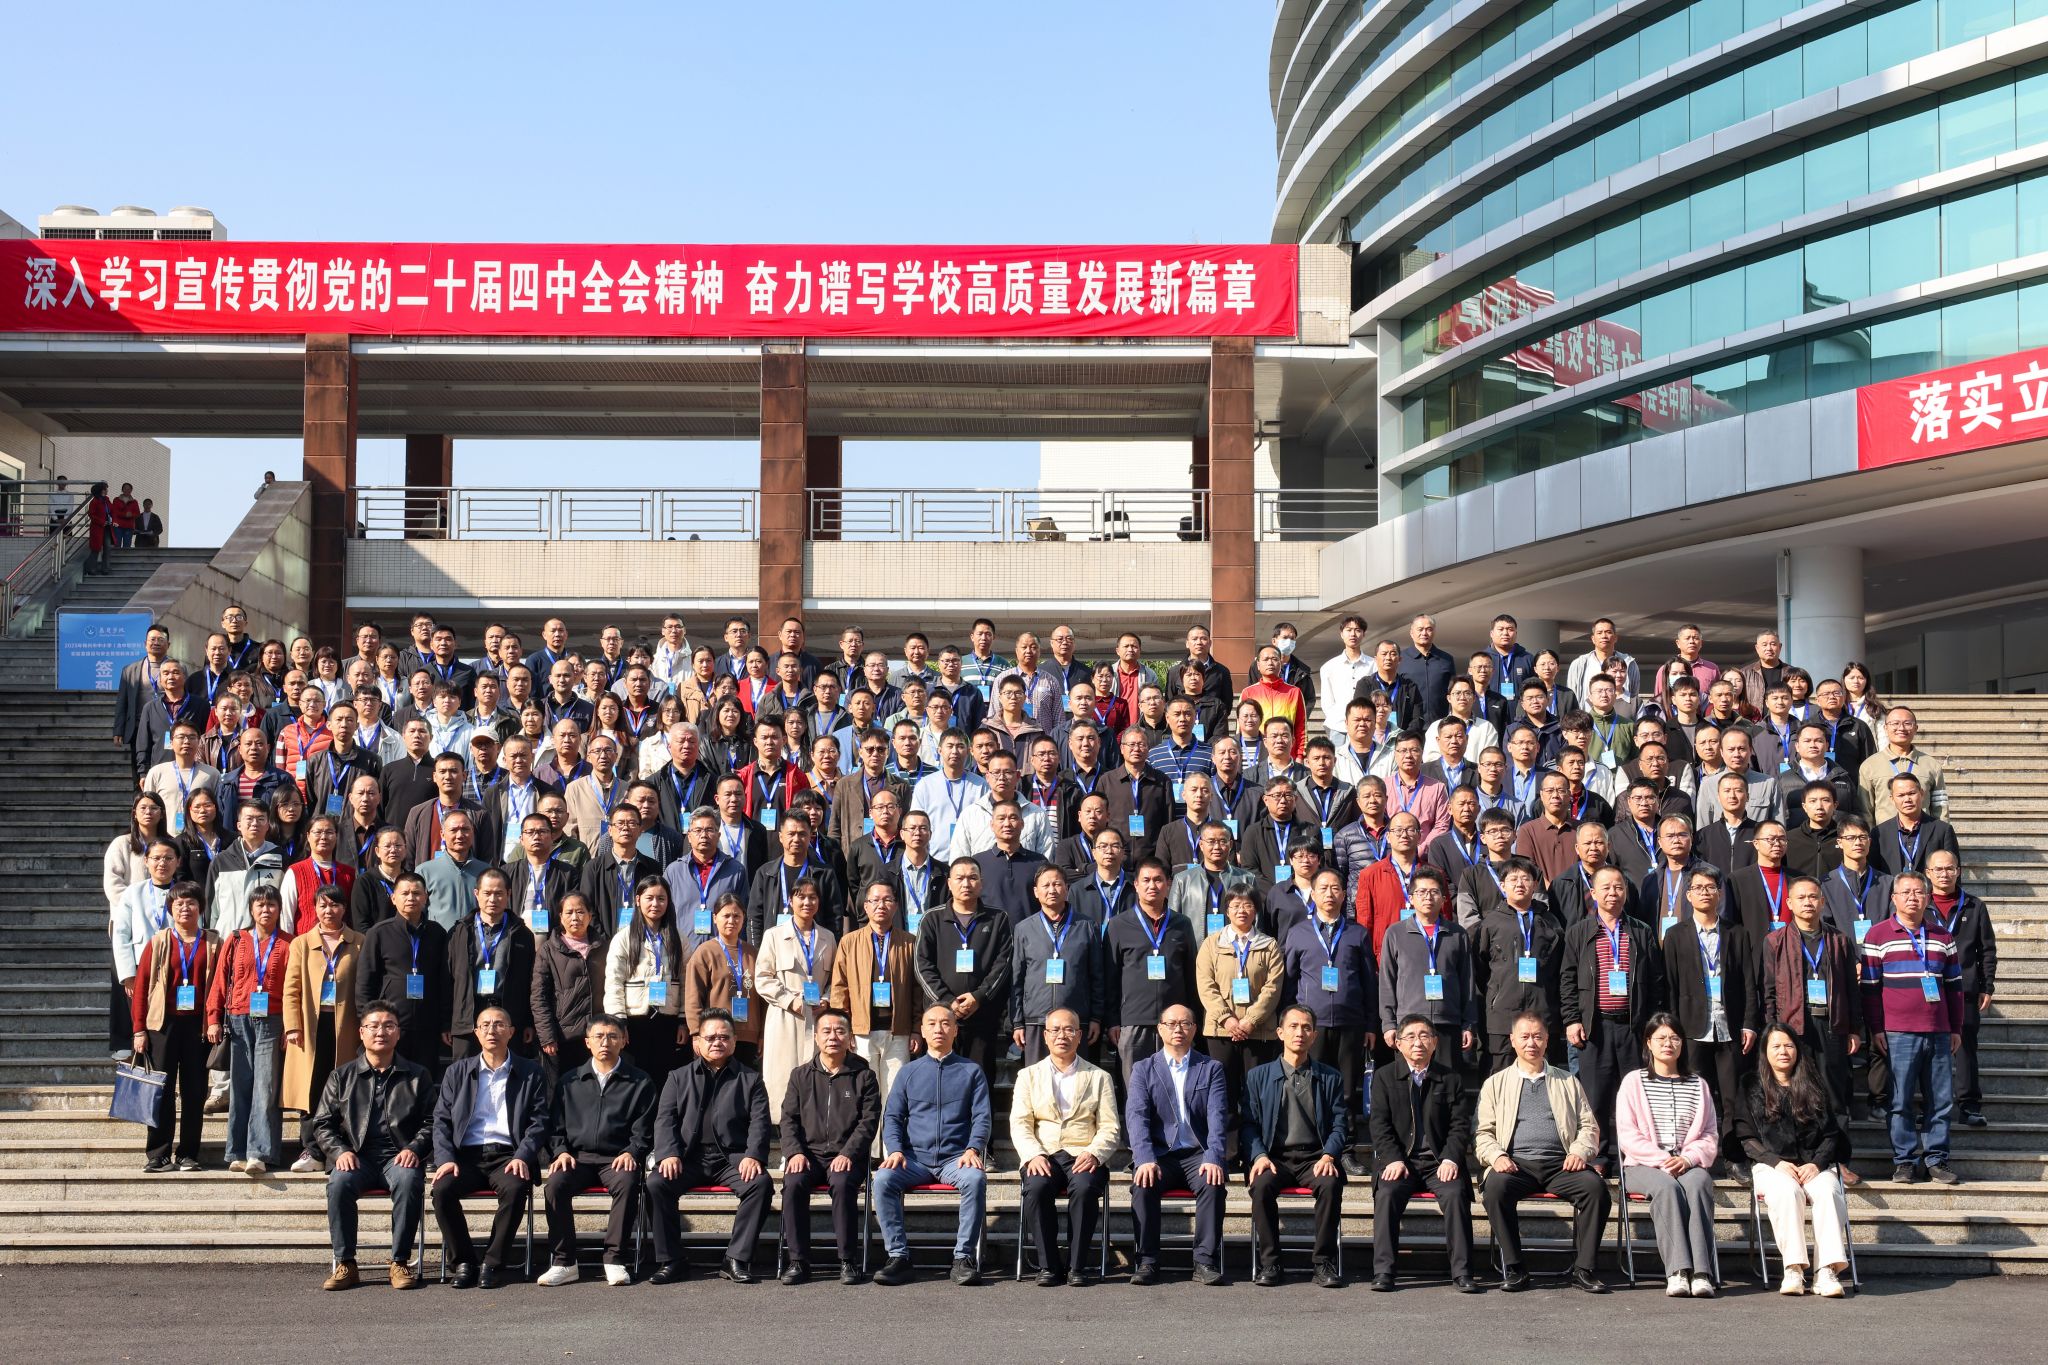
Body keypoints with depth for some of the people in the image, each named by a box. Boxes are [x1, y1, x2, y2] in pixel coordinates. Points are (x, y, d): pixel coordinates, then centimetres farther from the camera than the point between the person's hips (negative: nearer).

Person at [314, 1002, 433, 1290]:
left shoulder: (417, 1076, 13)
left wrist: (414, 1148, -10)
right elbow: (322, 1123, 11)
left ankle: (400, 1263, -25)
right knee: (339, 1183, -32)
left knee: (409, 1180, -35)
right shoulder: (342, 1076, 15)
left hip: (399, 1158, -1)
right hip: (357, 1158, 1)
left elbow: (430, 1122, 9)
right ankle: (345, 1265, -22)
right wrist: (340, 1151, -7)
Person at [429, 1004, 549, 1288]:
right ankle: (463, 1263, -13)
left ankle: (493, 1264, -19)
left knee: (515, 1189, -34)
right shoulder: (457, 1072, 17)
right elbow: (441, 1120, 10)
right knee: (442, 1189, -29)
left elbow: (538, 1123, 5)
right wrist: (445, 1159, -7)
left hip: (507, 1156, -2)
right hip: (466, 1155, 2)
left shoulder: (530, 1073, 12)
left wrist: (522, 1157, -12)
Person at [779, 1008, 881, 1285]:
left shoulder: (864, 1076, 9)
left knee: (843, 1183, -35)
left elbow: (868, 1122, 1)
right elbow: (788, 1119, 10)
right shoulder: (801, 1075, 15)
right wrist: (795, 1152, -8)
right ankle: (797, 1261, -22)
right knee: (793, 1183, -30)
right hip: (808, 1153, 2)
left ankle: (848, 1261, -26)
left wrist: (847, 1154, -14)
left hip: (847, 1155, -2)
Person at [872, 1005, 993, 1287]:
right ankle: (898, 1257, -24)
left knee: (975, 1179, -34)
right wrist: (895, 1150, -7)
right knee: (882, 1179, -28)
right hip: (915, 1158, 1)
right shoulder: (909, 1073, 17)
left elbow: (982, 1117, 5)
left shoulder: (971, 1071, 13)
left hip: (955, 1159, -1)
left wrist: (972, 1149, -14)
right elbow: (892, 1116, 12)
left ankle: (963, 1257, -27)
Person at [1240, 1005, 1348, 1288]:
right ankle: (1269, 1263, -22)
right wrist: (1260, 1155, -13)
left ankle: (1324, 1262, -24)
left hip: (1315, 1158, 0)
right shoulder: (1259, 1077, 13)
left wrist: (1328, 1156, -12)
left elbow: (1340, 1124, 7)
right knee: (1261, 1184, -33)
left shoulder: (1330, 1078, 15)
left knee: (1331, 1184, -34)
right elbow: (1248, 1124, 6)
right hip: (1275, 1157, 0)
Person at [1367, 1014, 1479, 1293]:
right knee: (1387, 1193, -29)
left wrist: (1450, 1160, -13)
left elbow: (1460, 1125, 4)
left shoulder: (1451, 1079, 11)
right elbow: (1379, 1124, 1)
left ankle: (1461, 1273, -24)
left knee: (1456, 1194, -29)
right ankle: (1383, 1272, -26)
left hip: (1440, 1162, 0)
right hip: (1399, 1161, 0)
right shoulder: (1384, 1077, 9)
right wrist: (1393, 1160, -14)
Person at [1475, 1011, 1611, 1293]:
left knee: (1595, 1186, -30)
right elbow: (1483, 1133, 13)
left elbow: (1589, 1126, 17)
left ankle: (1583, 1268, -21)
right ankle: (1513, 1269, -24)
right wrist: (1496, 1156, -9)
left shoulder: (1568, 1082, 22)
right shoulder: (1496, 1084, 19)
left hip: (1560, 1164, 1)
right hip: (1516, 1164, -1)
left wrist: (1580, 1152, -5)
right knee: (1496, 1186, -35)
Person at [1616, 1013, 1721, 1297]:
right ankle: (1677, 1272, -44)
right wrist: (1661, 1160, -14)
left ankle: (1701, 1273, -44)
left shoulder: (1697, 1084, 20)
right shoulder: (1634, 1082, 11)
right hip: (1643, 1165, -1)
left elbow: (1711, 1135, 12)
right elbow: (1627, 1135, 1)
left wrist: (1688, 1159, -9)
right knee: (1666, 1187, -35)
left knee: (1697, 1183, -34)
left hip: (1690, 1165, 2)